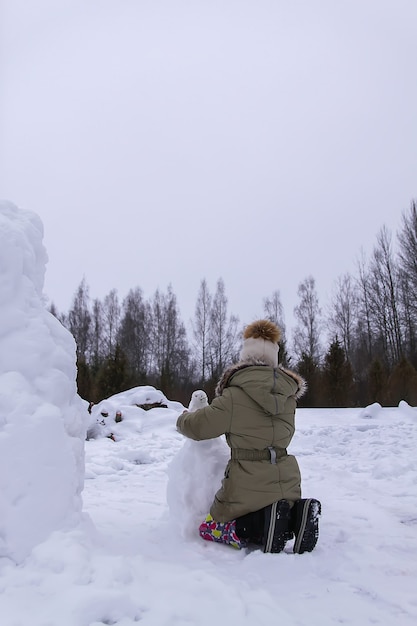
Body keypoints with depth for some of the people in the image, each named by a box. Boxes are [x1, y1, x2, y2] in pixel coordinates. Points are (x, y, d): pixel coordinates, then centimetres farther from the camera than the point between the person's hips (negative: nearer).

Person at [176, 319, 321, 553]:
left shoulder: (235, 396, -16)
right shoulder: (288, 393, 1)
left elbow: (198, 426, -7)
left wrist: (185, 417, 18)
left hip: (249, 485, -6)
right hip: (286, 481, 6)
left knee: (209, 528, 15)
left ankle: (266, 523, -10)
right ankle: (295, 514, -2)